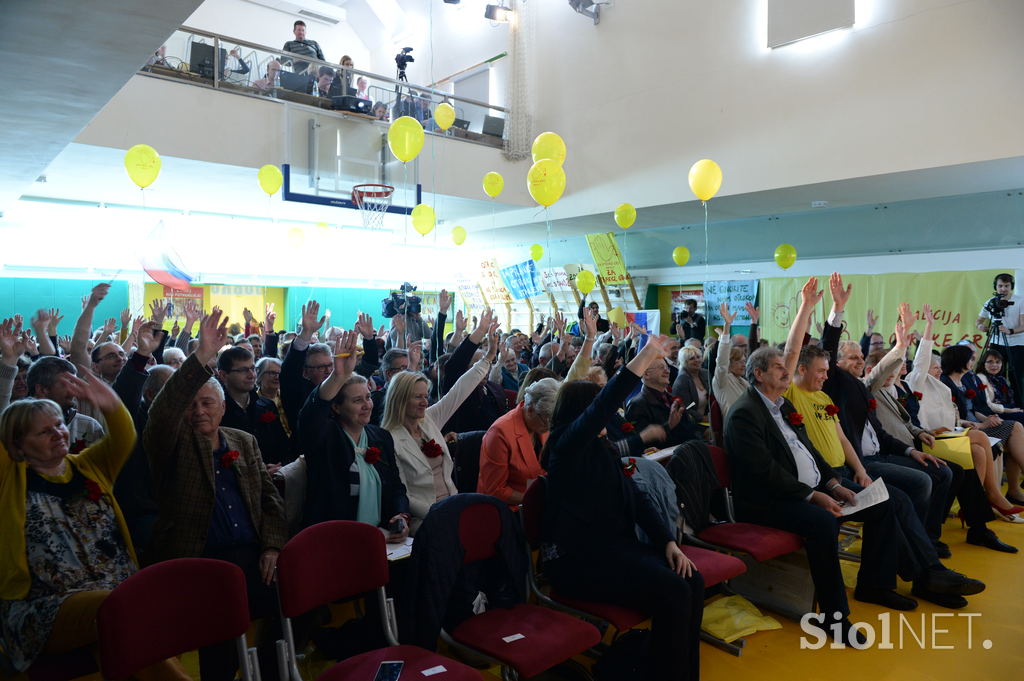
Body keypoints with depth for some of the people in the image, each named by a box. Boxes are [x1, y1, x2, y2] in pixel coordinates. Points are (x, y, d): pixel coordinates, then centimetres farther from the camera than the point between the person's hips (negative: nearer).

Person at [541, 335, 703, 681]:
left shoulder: (604, 449, 18)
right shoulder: (565, 445, -8)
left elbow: (637, 498, 12)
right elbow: (598, 411, -29)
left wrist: (668, 541, -2)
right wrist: (640, 361, -33)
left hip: (617, 546, 8)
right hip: (575, 560, -8)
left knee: (693, 582, -12)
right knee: (673, 592, -23)